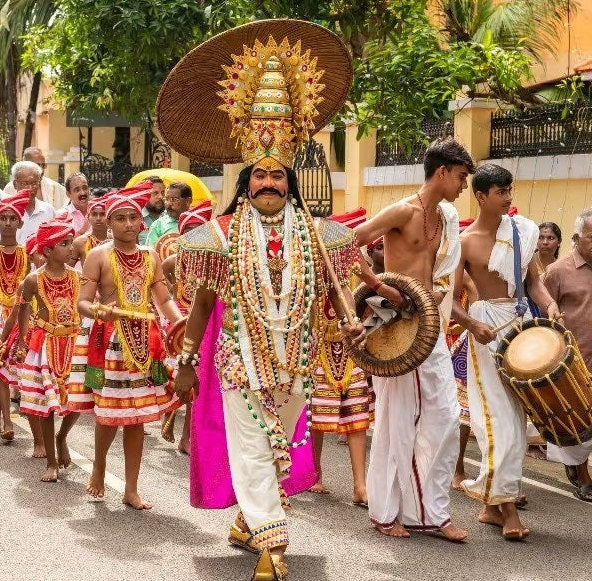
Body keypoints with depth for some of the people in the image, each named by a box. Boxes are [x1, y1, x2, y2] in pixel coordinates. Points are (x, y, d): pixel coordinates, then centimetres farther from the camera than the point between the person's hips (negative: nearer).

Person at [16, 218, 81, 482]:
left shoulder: (76, 276, -4)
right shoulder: (34, 279, -9)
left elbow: (82, 307, 5)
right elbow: (24, 308, 7)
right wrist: (22, 341, 10)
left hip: (73, 343, 2)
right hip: (45, 344, -2)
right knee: (46, 403, 3)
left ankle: (62, 437, 31)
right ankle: (52, 462, 15)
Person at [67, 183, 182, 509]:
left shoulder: (151, 257, 10)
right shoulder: (99, 255, -4)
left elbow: (165, 299, 7)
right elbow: (83, 302, -9)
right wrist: (99, 312, -31)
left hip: (144, 341, 4)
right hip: (108, 341, -4)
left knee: (136, 416, 7)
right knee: (108, 413, -2)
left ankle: (131, 490, 16)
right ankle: (99, 468, 29)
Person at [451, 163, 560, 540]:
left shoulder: (522, 230, 8)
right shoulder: (465, 241, -5)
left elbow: (533, 280, 13)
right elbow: (453, 300, -4)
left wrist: (549, 304, -7)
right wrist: (473, 324, -22)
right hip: (489, 327, -5)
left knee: (516, 414, 7)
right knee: (500, 416, -11)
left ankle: (492, 503, 16)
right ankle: (505, 502, -6)